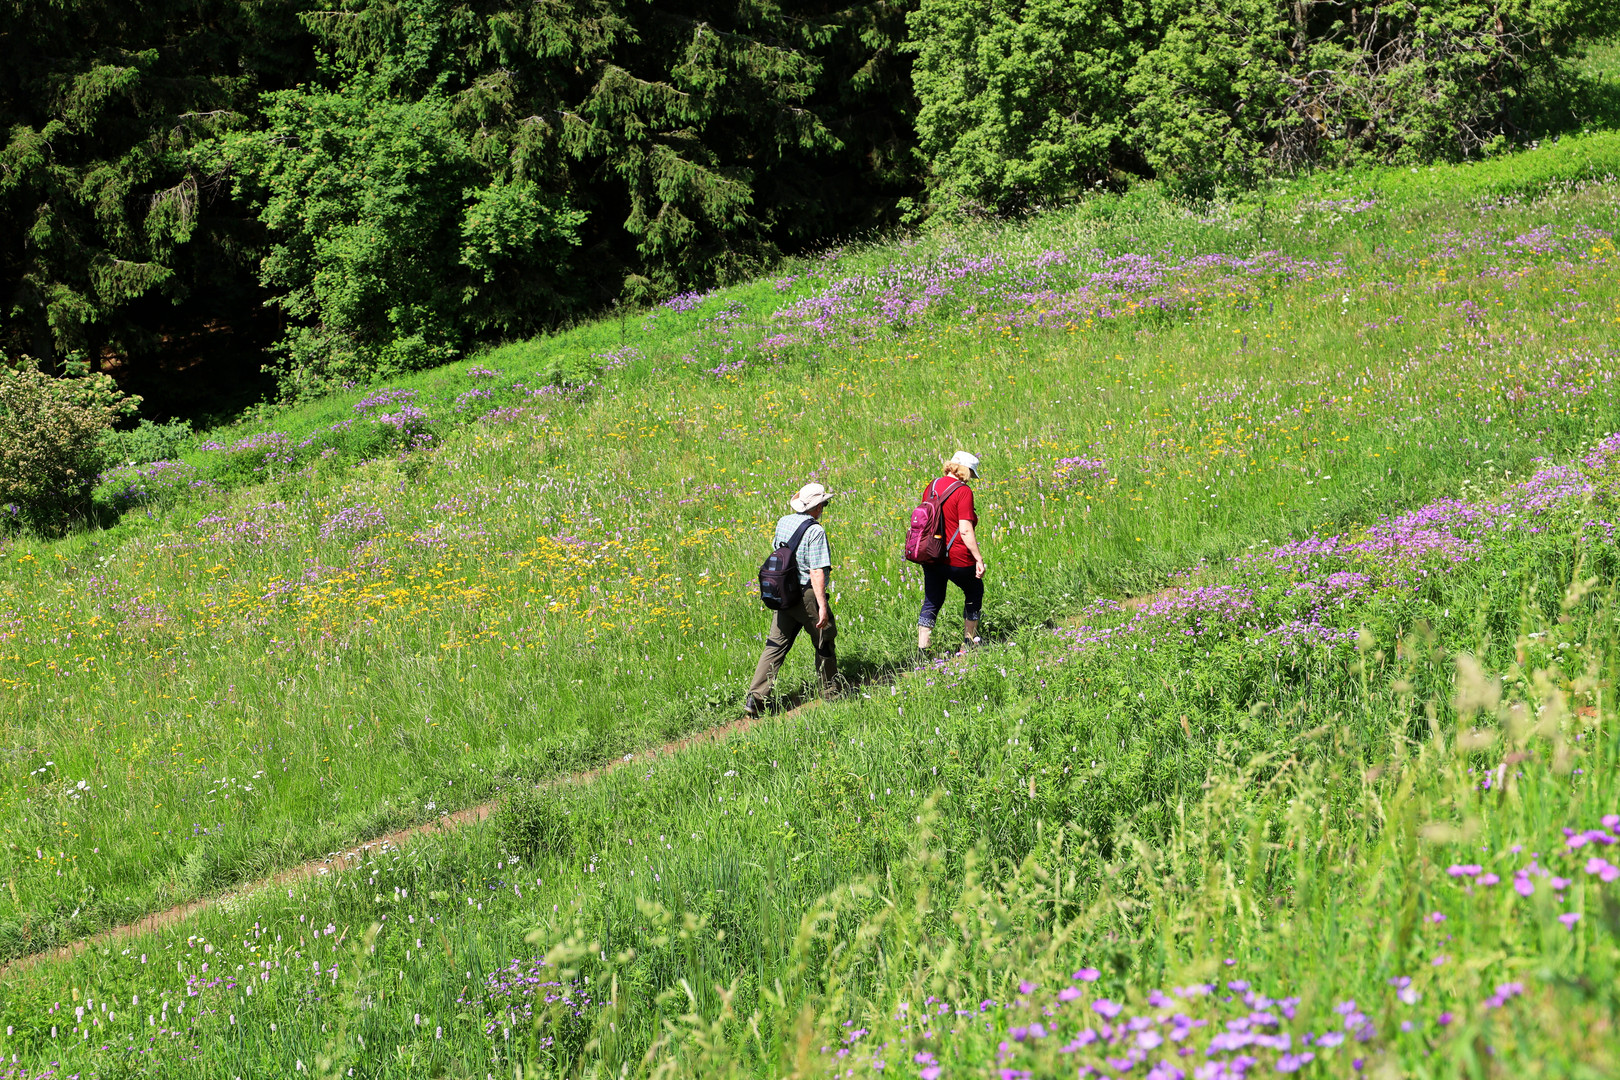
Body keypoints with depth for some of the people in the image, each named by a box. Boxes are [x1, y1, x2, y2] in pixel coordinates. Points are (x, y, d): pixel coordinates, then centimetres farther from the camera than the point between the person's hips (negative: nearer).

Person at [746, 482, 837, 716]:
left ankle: (755, 698, -5)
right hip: (807, 595, -6)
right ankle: (831, 690, 28)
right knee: (824, 643, 14)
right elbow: (817, 571, -21)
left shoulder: (783, 523, 6)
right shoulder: (815, 531, -16)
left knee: (775, 646, 5)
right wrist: (822, 606, -21)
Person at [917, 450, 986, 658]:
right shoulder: (963, 491, -14)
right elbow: (965, 530, -20)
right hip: (956, 558, -6)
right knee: (974, 591, 18)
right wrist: (979, 558, -16)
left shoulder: (931, 487, 7)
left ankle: (921, 650, 4)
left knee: (931, 602, 12)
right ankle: (969, 642, 25)